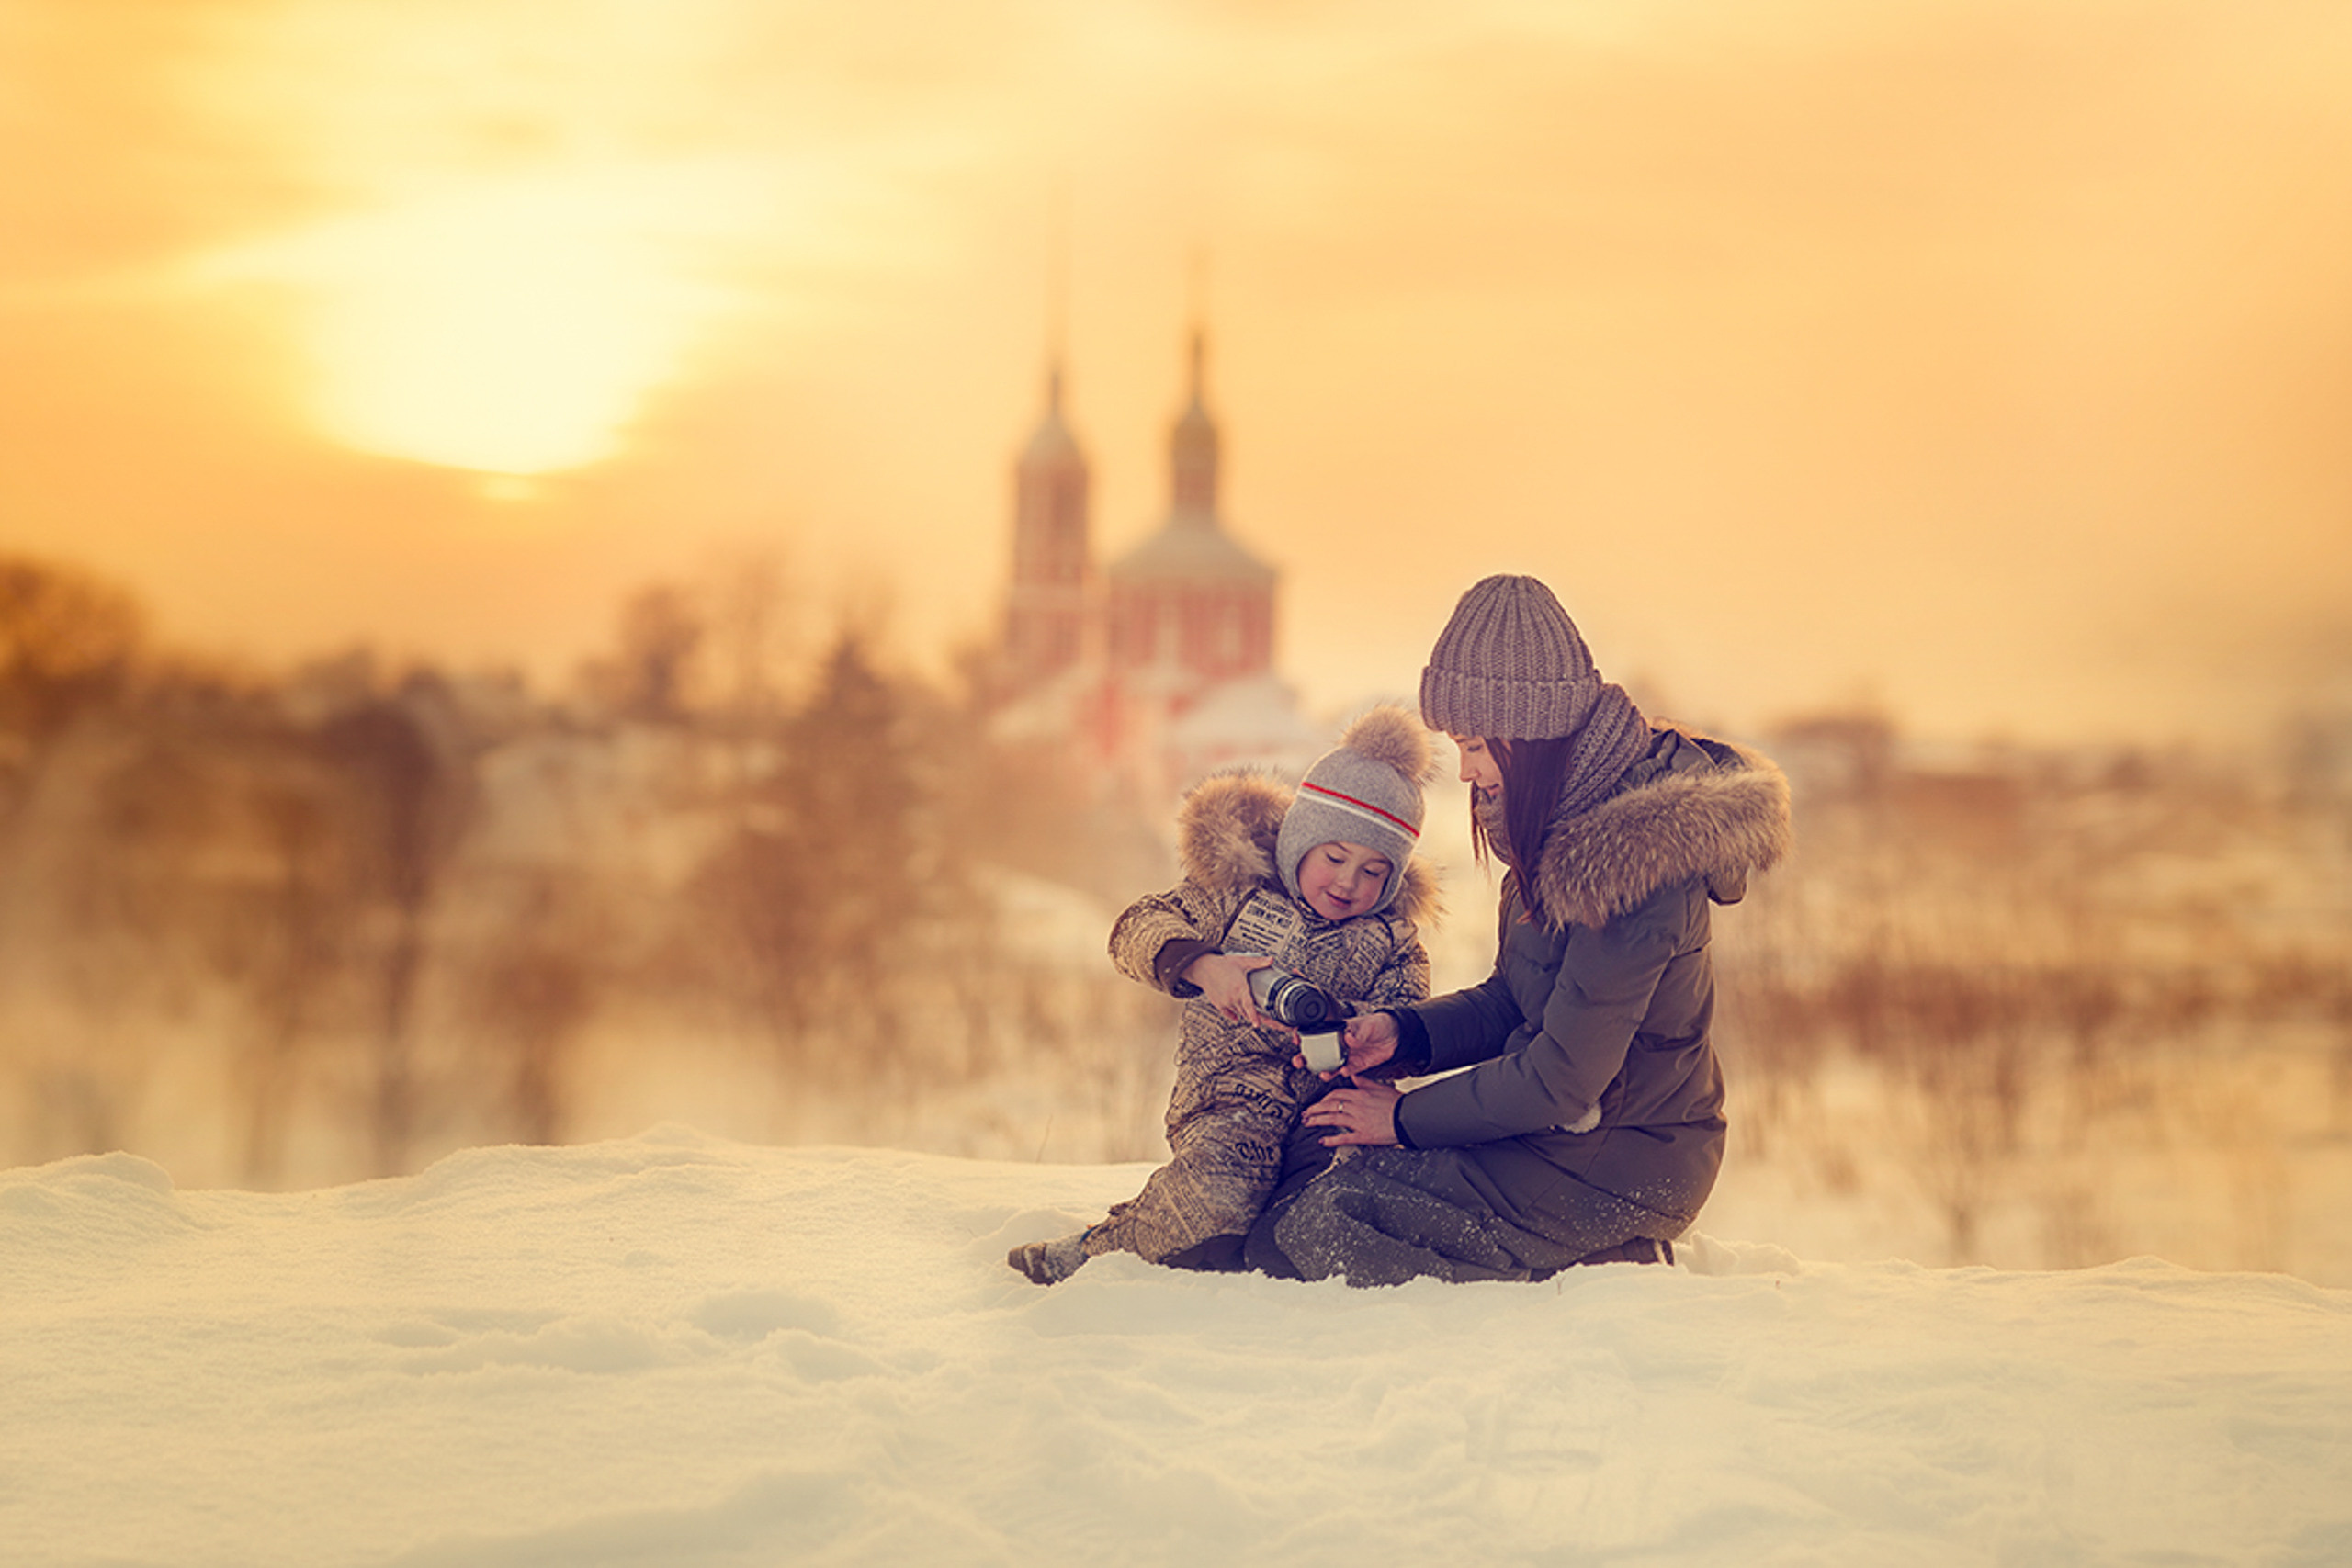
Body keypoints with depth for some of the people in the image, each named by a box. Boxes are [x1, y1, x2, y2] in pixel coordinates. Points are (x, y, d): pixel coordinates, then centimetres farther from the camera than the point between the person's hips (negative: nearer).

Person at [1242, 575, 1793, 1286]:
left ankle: (1604, 1265, -3)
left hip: (1622, 1167, -10)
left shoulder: (1628, 863, -27)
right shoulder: (1573, 814, 3)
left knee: (1326, 1225, -13)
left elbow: (1561, 1081, -23)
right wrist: (1403, 1033, -4)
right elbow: (1513, 1002, 12)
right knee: (1320, 1143, 7)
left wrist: (1406, 1118, -12)